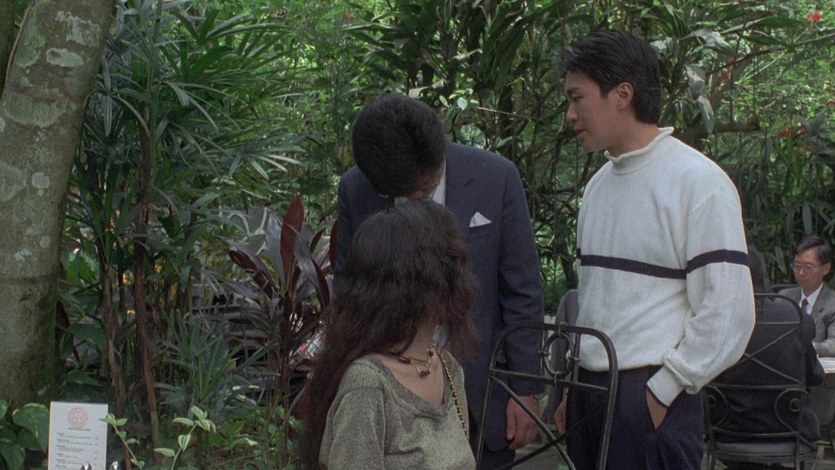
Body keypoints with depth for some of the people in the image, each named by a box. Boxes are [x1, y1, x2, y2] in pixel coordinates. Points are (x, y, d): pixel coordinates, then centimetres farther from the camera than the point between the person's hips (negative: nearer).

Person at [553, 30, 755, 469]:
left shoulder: (699, 182, -10)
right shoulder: (599, 184, 13)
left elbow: (728, 313, -13)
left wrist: (661, 392, -13)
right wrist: (577, 388, 14)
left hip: (651, 400, -7)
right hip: (590, 391, 7)